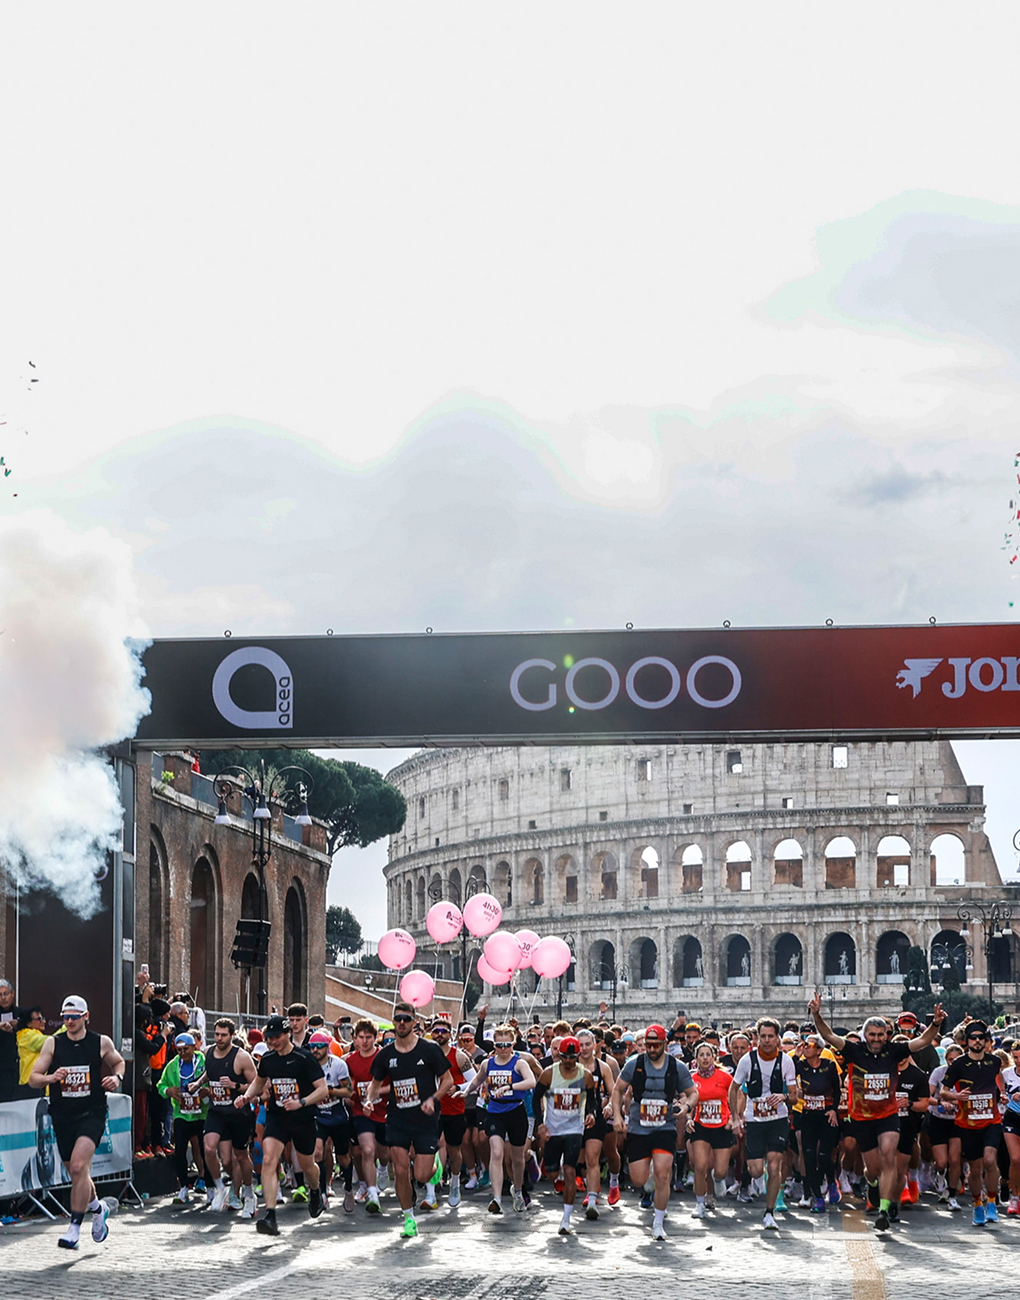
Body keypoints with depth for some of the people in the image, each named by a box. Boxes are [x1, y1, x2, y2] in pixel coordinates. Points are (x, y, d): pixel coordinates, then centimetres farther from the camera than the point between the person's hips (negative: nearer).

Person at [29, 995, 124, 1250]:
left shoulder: (102, 1042, 1)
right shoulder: (53, 1043, 3)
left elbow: (118, 1062, 21)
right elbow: (33, 1078, 3)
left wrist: (117, 1078, 0)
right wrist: (51, 1078, -17)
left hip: (92, 1114, -3)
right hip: (62, 1115, 3)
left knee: (79, 1166, -21)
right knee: (76, 1172, 13)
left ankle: (74, 1228, -18)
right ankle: (98, 1208, 43)